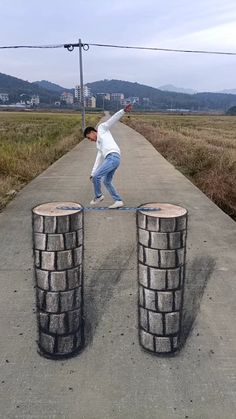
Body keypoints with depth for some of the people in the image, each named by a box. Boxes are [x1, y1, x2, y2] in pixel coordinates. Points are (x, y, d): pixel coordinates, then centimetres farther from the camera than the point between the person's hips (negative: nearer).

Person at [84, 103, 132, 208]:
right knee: (107, 182, 12)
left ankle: (98, 196, 8)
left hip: (113, 157, -10)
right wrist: (92, 173, 28)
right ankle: (118, 201, 15)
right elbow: (98, 159, 31)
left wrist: (123, 111, -12)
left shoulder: (102, 128, 13)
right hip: (110, 159, 10)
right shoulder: (98, 145, 32)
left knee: (97, 176, -10)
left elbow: (113, 119, 2)